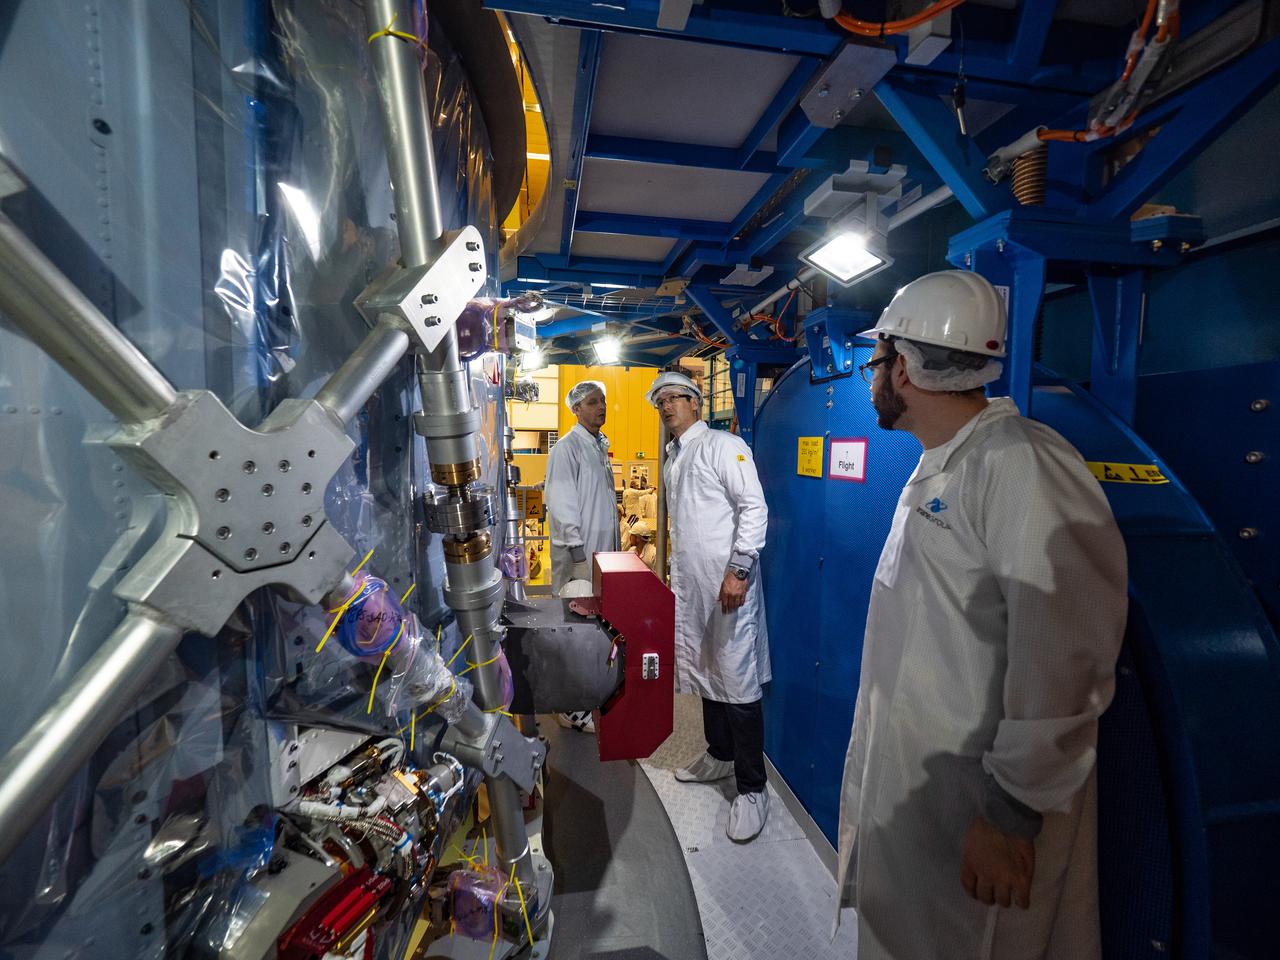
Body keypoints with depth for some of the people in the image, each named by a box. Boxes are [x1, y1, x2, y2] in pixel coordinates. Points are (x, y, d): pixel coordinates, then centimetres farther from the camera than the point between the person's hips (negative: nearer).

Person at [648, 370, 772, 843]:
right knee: (705, 674, 18)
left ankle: (752, 789, 10)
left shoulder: (724, 445, -8)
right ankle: (720, 755, 37)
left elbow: (754, 507, -15)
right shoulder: (671, 458, 17)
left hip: (727, 581, -8)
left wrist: (738, 570, -21)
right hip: (689, 582, 8)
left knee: (738, 682, -3)